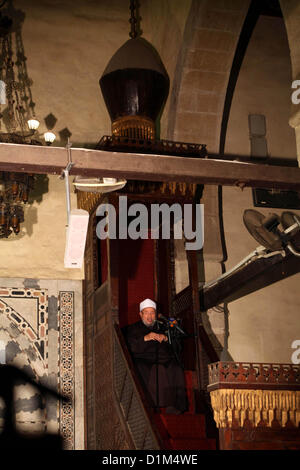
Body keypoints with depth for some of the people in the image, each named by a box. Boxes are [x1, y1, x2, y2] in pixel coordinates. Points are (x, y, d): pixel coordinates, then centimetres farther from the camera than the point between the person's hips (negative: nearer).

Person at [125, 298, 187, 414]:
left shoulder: (161, 327, 28)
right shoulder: (133, 329, 22)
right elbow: (131, 347, 3)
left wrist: (165, 339, -1)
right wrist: (145, 338, -9)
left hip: (165, 360, 2)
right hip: (144, 360, -2)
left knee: (176, 370, -29)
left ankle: (173, 405, -31)